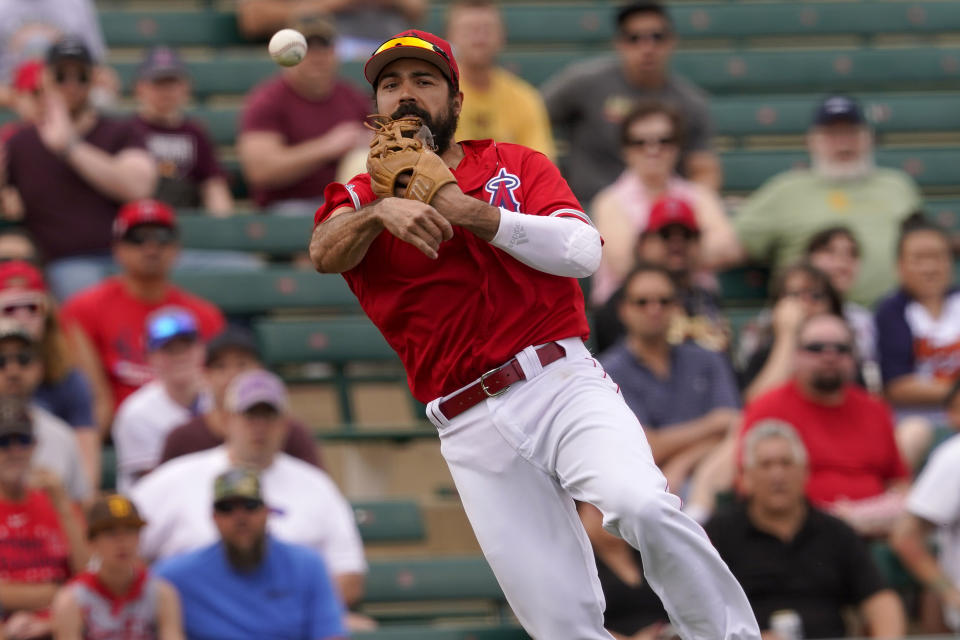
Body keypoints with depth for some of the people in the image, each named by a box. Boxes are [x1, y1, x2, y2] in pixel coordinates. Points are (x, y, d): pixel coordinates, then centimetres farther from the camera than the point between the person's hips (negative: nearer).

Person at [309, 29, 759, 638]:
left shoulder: (518, 165, 14)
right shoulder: (360, 199, 13)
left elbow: (583, 250, -4)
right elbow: (326, 254, -10)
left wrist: (474, 213, -12)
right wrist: (380, 210, -30)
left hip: (561, 383, -1)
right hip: (471, 428, 1)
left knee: (644, 508, -30)